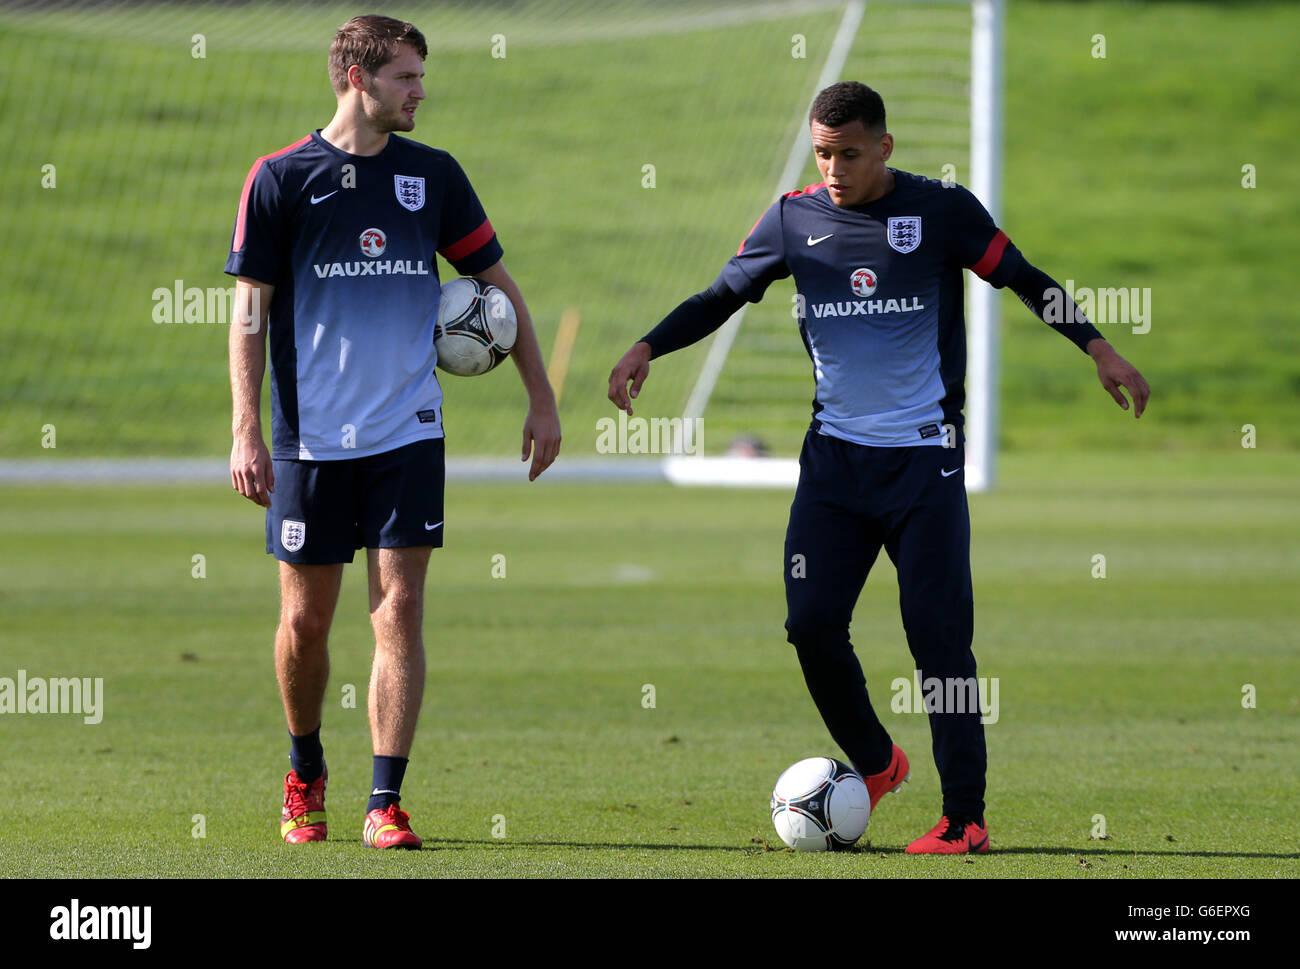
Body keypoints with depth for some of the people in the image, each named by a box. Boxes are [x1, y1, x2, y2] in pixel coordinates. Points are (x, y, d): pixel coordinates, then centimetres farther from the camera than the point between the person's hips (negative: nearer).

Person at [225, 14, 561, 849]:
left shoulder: (432, 175, 6)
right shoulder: (281, 178, -2)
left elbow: (498, 284, 14)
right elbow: (251, 310, -1)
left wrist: (543, 400, 12)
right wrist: (246, 430, -8)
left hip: (407, 430, 1)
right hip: (310, 436, -1)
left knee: (400, 609, -7)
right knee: (305, 619, 5)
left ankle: (386, 803, -5)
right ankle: (306, 775, 28)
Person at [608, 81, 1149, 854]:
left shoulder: (943, 212, -5)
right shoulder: (794, 219, 3)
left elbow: (1026, 281, 1)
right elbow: (724, 295, 12)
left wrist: (1097, 347, -9)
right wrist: (650, 347, -1)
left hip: (925, 456, -3)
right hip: (835, 455, 3)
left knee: (939, 632, -8)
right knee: (811, 623, -3)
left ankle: (965, 818, -3)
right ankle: (875, 763, 22)